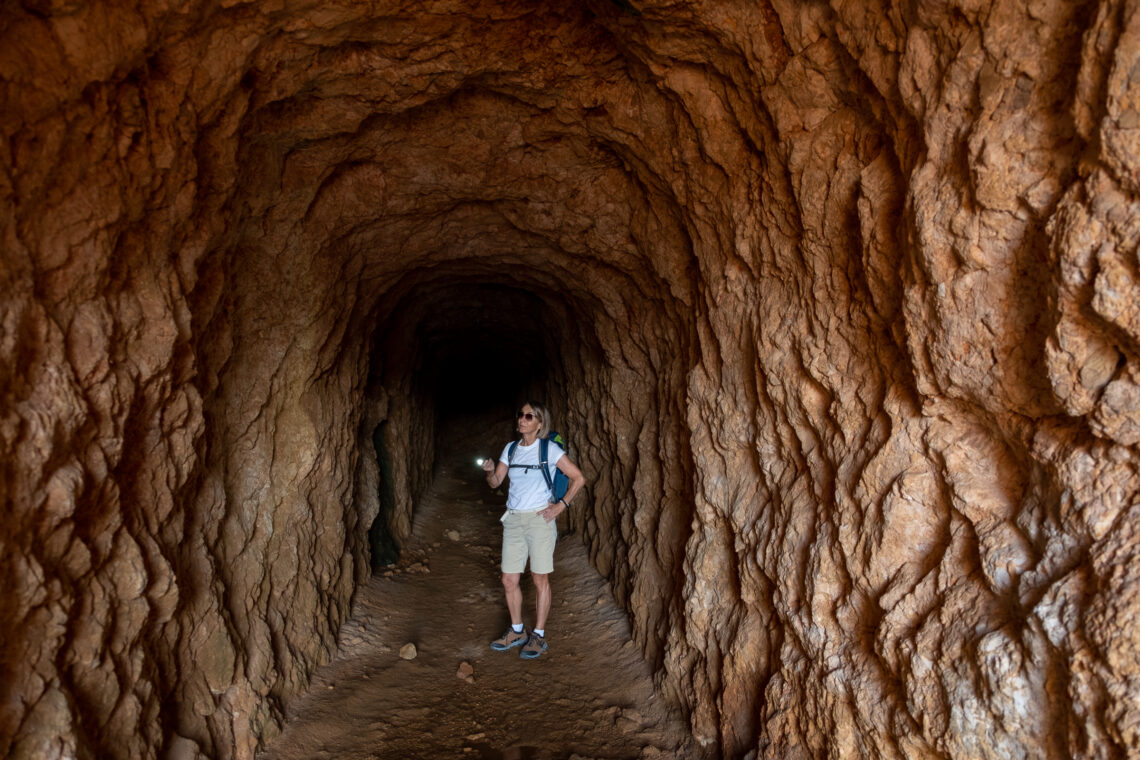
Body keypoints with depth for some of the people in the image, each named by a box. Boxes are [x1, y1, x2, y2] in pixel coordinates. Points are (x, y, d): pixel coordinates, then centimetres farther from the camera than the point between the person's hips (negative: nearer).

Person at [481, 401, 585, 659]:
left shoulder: (549, 449, -6)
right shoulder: (511, 449, 9)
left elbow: (578, 478, -5)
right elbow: (495, 482, 7)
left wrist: (561, 505, -10)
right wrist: (490, 471, -14)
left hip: (539, 519, -5)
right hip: (513, 520, 5)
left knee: (540, 580, 4)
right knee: (509, 580, 8)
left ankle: (539, 636, 18)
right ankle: (517, 631, 27)